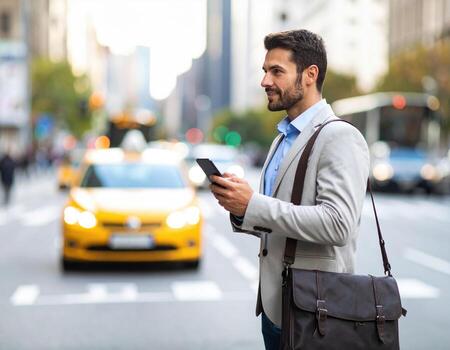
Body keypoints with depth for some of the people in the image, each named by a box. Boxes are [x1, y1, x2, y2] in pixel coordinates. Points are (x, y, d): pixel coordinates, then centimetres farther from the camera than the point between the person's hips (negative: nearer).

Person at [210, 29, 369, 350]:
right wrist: (238, 204, -1)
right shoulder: (283, 139, 15)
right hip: (274, 304, 8)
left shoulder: (340, 137, -13)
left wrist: (253, 205, -23)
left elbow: (338, 224, -24)